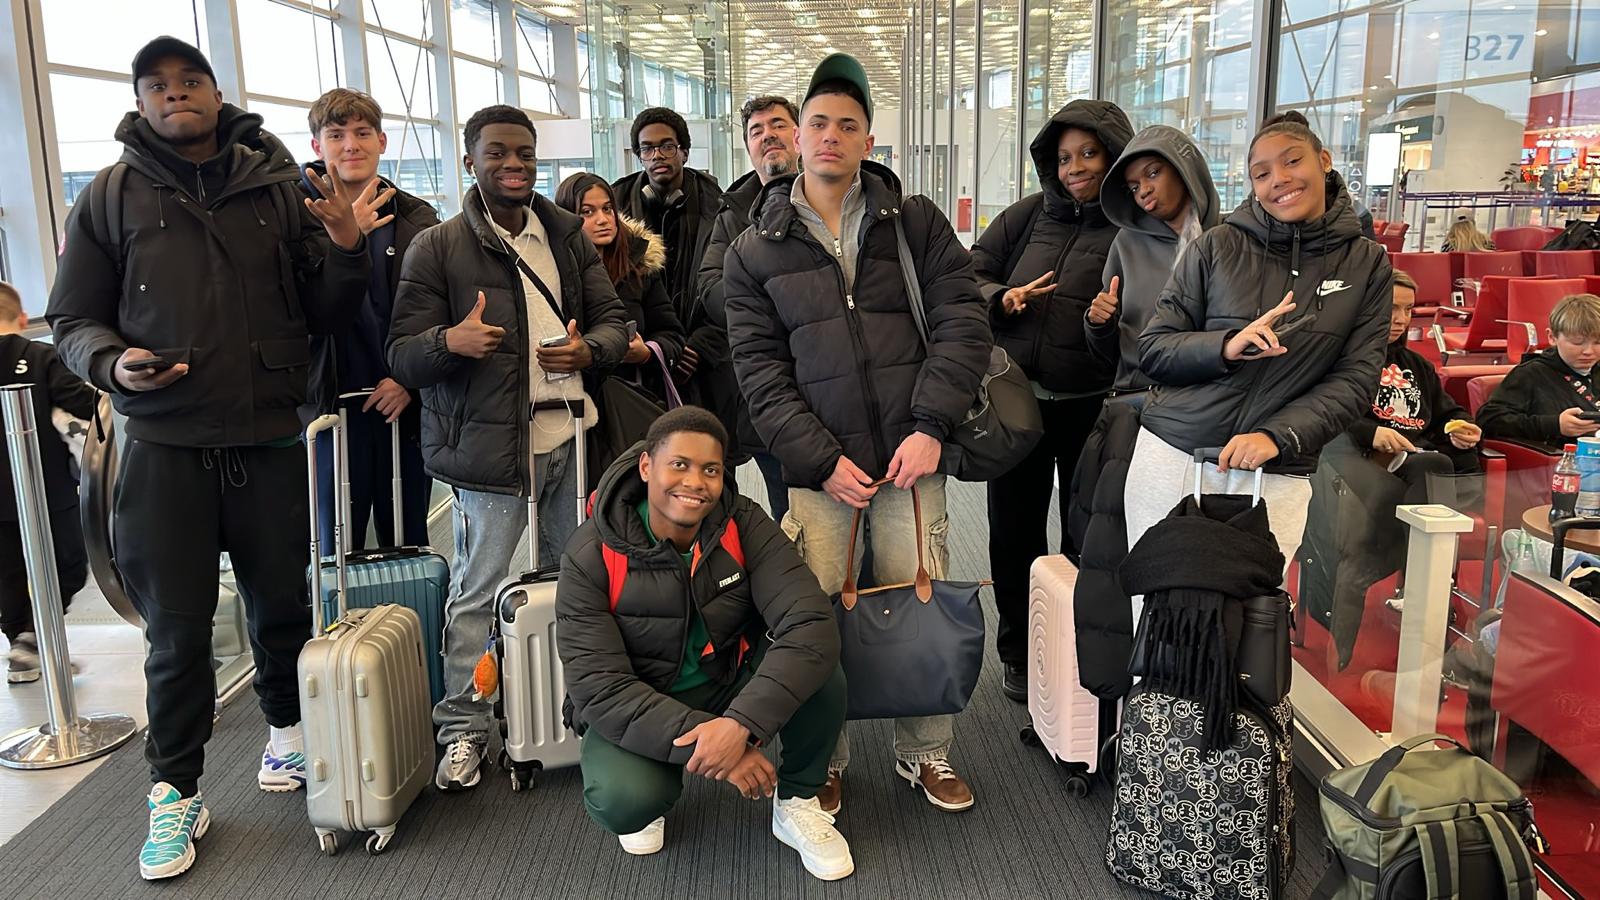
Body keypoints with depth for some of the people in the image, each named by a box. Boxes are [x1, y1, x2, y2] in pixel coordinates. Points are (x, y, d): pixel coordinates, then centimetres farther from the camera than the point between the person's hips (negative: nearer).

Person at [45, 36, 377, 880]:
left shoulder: (276, 189, 6)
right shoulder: (111, 197, 4)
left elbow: (321, 315, 7)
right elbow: (72, 319, 7)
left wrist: (344, 250, -11)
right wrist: (112, 363, -14)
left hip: (271, 439, 1)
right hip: (165, 448, -1)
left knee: (282, 605, 15)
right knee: (178, 631, 6)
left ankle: (287, 729, 39)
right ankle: (175, 793, 23)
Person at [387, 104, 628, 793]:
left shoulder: (569, 236, 13)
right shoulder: (437, 248, 1)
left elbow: (612, 318, 12)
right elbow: (403, 356, -3)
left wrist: (588, 350, -12)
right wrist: (449, 340, -26)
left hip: (572, 434, 4)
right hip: (490, 442, -3)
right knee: (478, 588, 2)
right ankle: (464, 728, 17)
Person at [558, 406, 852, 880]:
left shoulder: (744, 525, -17)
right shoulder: (591, 555, -21)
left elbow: (811, 626, -29)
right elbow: (600, 689, -24)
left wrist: (741, 724, -41)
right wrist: (700, 736, -36)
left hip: (733, 685, 2)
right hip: (635, 708, -1)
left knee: (819, 675, -28)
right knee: (622, 802, -33)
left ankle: (797, 803, 1)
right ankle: (650, 798, 7)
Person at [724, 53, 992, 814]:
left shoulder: (915, 222, 7)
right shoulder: (755, 250, 7)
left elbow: (962, 321, 1)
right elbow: (759, 368, 1)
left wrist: (930, 425, -10)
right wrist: (822, 460, -9)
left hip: (910, 456, 0)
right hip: (815, 465, 0)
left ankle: (925, 753, 27)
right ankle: (823, 758, 24)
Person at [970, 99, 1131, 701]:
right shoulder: (1030, 215, 6)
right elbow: (969, 274, 7)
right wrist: (1003, 297, -13)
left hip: (1093, 405, -3)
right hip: (1018, 399, 3)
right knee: (1014, 531, 12)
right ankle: (1020, 654, 31)